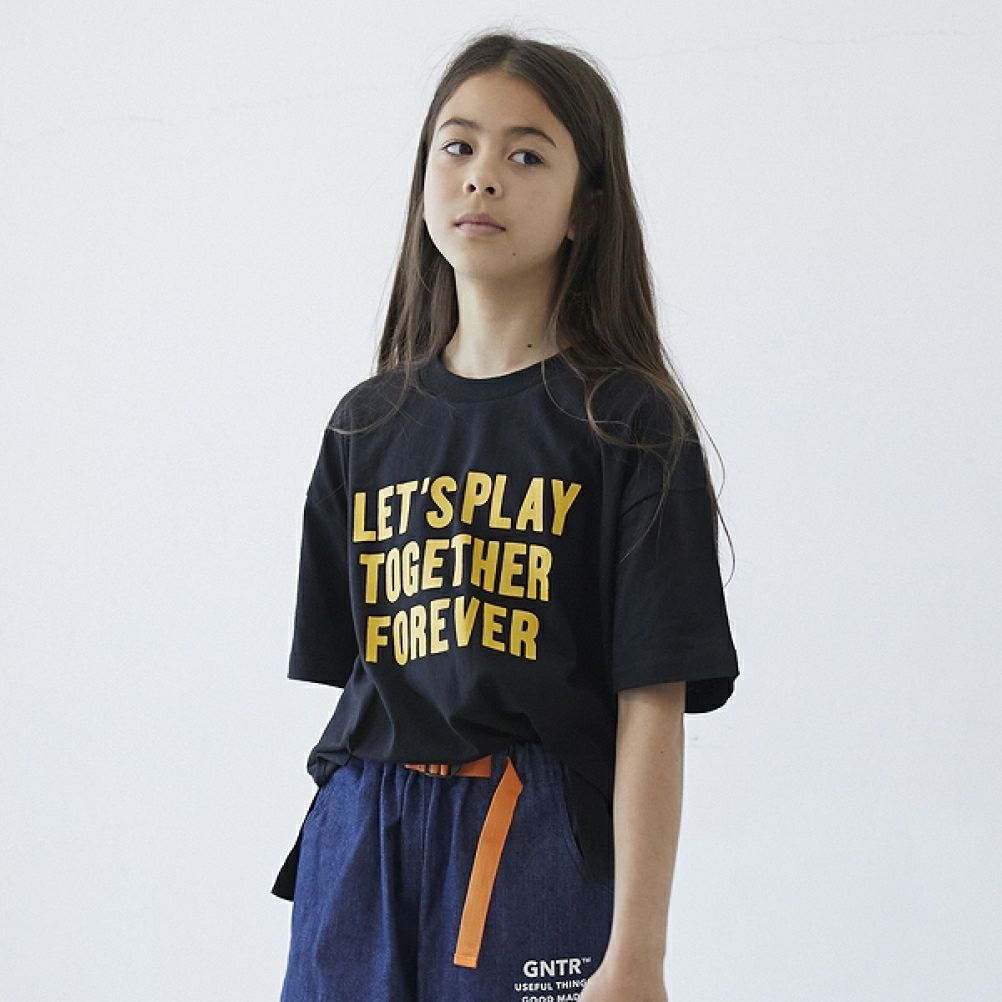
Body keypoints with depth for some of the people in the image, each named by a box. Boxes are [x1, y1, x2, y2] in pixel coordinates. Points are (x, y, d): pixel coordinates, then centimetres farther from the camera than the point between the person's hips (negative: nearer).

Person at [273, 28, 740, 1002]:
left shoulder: (626, 420, -5)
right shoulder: (368, 421, 10)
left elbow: (652, 704, -10)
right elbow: (348, 677, 12)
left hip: (541, 850, -4)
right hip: (359, 847, 4)